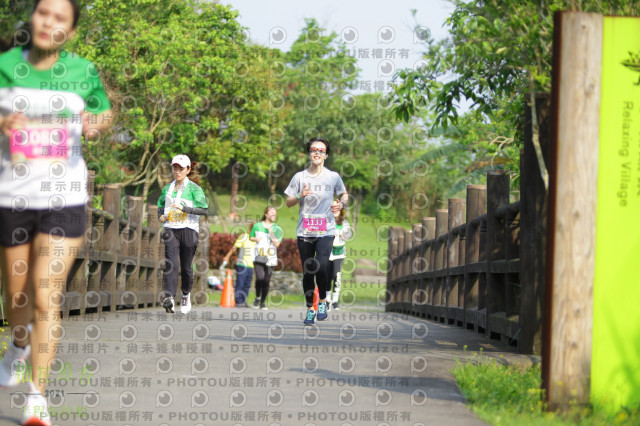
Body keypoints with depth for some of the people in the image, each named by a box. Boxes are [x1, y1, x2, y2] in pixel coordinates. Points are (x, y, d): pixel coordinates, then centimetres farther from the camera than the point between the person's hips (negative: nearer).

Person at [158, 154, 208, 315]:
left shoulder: (194, 188, -1)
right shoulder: (167, 189, 14)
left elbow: (204, 209, -8)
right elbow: (160, 205, 27)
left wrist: (184, 208, -18)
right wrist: (161, 216, 5)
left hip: (188, 229, -2)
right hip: (170, 229, 3)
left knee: (186, 266, 5)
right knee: (171, 264, -15)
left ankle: (186, 295, 28)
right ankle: (169, 297, -27)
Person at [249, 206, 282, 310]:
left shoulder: (277, 229, 5)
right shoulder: (257, 226, 6)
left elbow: (277, 244, -3)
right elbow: (250, 237, 19)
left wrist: (271, 233, -14)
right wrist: (256, 239, -3)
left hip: (270, 258, 1)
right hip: (258, 257, -1)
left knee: (266, 281, 1)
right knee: (260, 278, -18)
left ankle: (263, 302, 16)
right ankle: (257, 297, 7)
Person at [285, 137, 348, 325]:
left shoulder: (333, 177, 3)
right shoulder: (300, 177, 4)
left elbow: (344, 194, 20)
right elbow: (288, 203, 8)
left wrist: (342, 204, -2)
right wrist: (300, 196, -12)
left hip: (325, 232, -1)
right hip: (304, 232, 1)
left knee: (321, 266, -21)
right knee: (308, 272, 5)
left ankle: (322, 301, 3)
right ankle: (310, 309, 21)